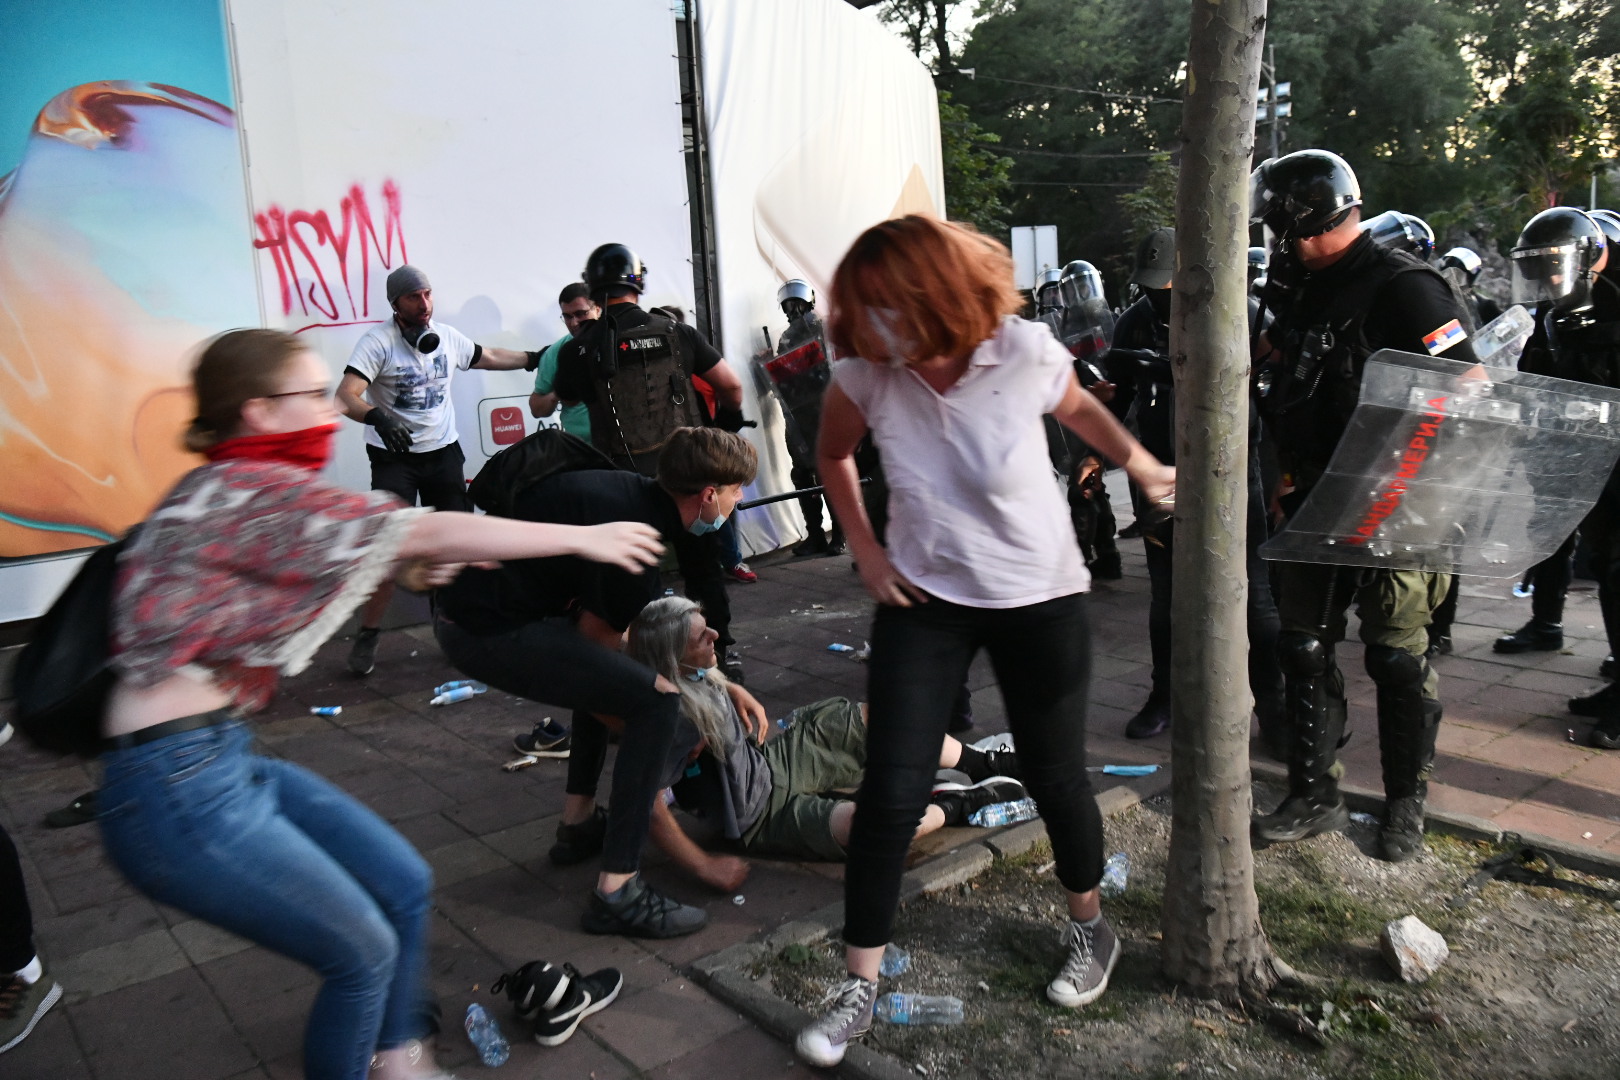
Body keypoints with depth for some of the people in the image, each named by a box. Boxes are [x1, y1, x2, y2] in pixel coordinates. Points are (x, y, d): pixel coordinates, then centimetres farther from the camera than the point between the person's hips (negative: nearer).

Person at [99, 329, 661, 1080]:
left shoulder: (229, 488, 11)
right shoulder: (251, 490, -17)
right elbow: (430, 533, -18)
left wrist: (410, 569, 5)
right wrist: (583, 537, -11)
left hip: (228, 762, 9)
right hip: (179, 789, -9)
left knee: (405, 886, 13)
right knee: (363, 953, 4)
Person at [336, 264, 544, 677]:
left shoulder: (447, 336, 2)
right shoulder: (377, 341, -15)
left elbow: (488, 358, 22)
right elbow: (346, 396, -25)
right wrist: (378, 418, -43)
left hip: (443, 451, 5)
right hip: (394, 456, -5)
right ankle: (367, 636, 4)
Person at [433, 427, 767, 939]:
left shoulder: (636, 496, 10)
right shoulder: (634, 530, -18)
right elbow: (596, 637, -8)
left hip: (464, 604, 10)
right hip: (487, 629, -10)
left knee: (609, 667, 29)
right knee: (657, 700, -13)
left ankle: (578, 824, 33)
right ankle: (617, 893, -8)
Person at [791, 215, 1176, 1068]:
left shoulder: (1025, 351, -19)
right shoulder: (864, 376, -15)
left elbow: (1078, 408, 5)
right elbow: (833, 457, 6)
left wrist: (1142, 466, 8)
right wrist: (865, 550, -2)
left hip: (1040, 597, -1)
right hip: (922, 600, 1)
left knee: (1053, 774, 12)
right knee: (889, 793, -4)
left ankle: (1090, 929, 42)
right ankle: (859, 985, 14)